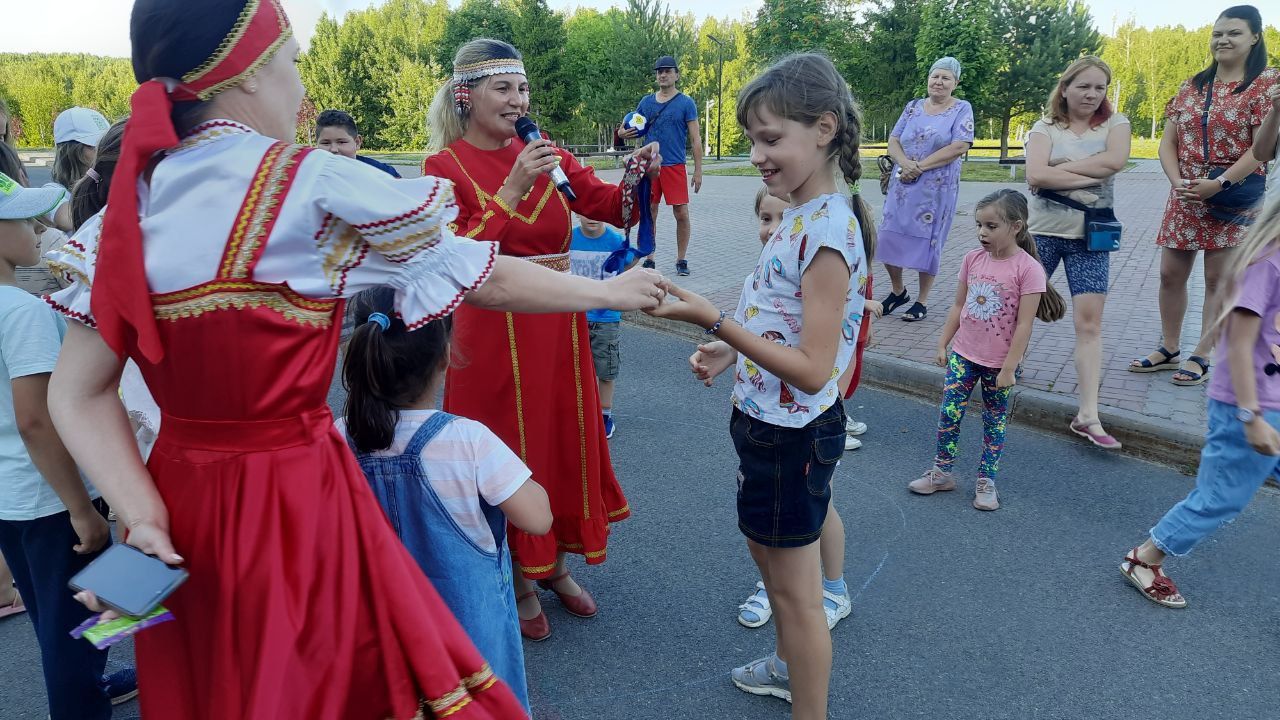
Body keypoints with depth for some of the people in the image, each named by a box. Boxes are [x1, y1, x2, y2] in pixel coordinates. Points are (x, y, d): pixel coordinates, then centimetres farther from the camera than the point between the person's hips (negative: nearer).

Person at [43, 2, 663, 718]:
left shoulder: (130, 203, 1)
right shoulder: (312, 186, -17)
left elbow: (79, 396, 0)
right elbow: (488, 279, -9)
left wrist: (146, 516, -7)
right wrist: (611, 291, 4)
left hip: (182, 502, 7)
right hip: (297, 504, -6)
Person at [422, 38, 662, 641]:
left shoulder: (545, 153, 6)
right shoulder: (445, 165, -7)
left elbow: (614, 209, 0)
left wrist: (636, 173, -20)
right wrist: (512, 189, -24)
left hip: (558, 324, 5)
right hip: (491, 329, -4)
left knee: (565, 440, 14)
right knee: (509, 451, 7)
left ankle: (556, 566, 35)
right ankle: (520, 582, 28)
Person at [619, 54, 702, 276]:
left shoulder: (686, 103, 2)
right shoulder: (646, 102, 11)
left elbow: (695, 139, -1)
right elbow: (635, 130, 18)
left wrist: (698, 171, -7)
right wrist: (623, 133, -7)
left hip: (674, 166, -3)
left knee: (681, 213, -4)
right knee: (649, 213, 6)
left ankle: (681, 260, 9)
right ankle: (649, 260, 16)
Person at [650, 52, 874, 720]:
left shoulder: (828, 230, -25)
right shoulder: (802, 215, 4)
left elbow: (813, 368, -27)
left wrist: (713, 320, -30)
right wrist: (730, 352, 2)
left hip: (792, 436, -10)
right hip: (768, 422, 10)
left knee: (795, 588, 8)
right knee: (765, 548, 28)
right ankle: (789, 664, 51)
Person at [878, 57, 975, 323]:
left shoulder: (962, 109, 0)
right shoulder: (913, 107, 11)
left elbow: (959, 146, -12)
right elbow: (893, 141, 5)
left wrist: (919, 167, -16)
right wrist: (905, 163, -16)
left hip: (936, 190, -4)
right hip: (903, 186, 4)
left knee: (927, 242, 1)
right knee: (889, 238, 3)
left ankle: (922, 302, 15)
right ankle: (898, 291, 24)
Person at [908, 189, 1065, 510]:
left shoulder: (1028, 268, -17)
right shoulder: (973, 258, -2)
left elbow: (1024, 325, -17)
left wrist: (1009, 368, -16)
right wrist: (942, 345, 7)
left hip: (999, 363, -4)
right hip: (963, 355, 4)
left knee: (995, 421, 12)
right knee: (949, 414, 6)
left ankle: (986, 480, 25)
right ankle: (941, 472, 21)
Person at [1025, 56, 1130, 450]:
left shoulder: (1115, 122, 6)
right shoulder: (1045, 127, 2)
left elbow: (1115, 160, -15)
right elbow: (1036, 175, -16)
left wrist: (1059, 169, -13)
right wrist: (1090, 177, -15)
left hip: (1090, 237, 1)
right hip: (1043, 231, 0)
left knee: (1089, 322, -4)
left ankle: (1088, 415, -4)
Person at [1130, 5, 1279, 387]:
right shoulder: (1191, 87, 11)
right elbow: (1168, 143, 7)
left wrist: (1219, 184, -20)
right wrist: (1177, 181, -9)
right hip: (1184, 197, 5)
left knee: (1218, 280, 1)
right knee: (1170, 275, 8)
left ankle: (1201, 357, 10)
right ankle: (1169, 350, 22)